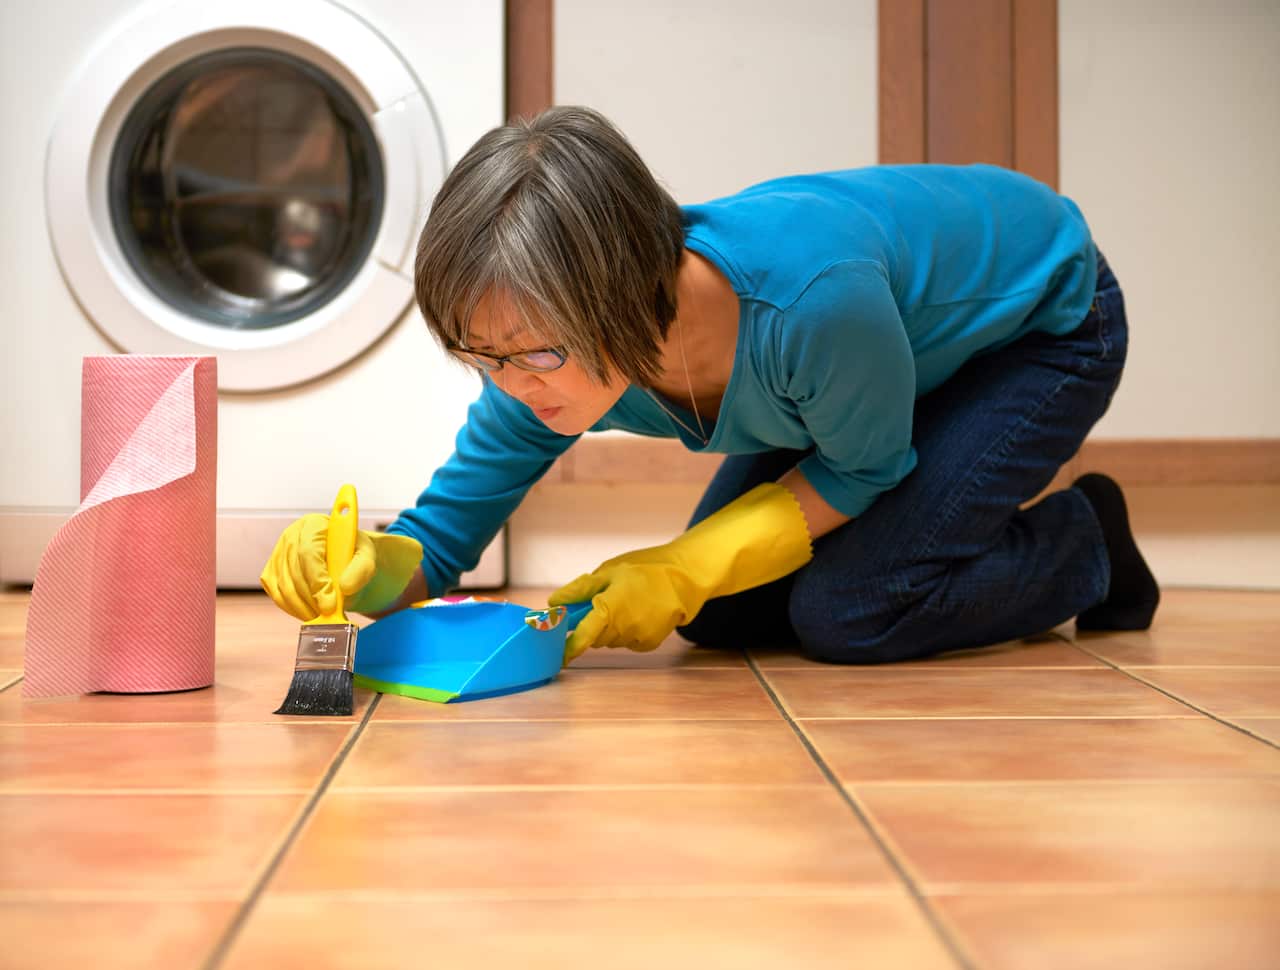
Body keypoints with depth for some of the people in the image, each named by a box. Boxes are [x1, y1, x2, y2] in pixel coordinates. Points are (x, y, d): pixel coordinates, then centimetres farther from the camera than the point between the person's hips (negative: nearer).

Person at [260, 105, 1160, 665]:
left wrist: (687, 569, -25)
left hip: (1045, 315, -6)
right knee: (722, 614, 0)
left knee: (846, 612, -20)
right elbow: (442, 533, -14)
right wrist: (372, 567, -37)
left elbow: (866, 469, -23)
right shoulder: (562, 349, -25)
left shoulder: (809, 297, -45)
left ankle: (1080, 544, 6)